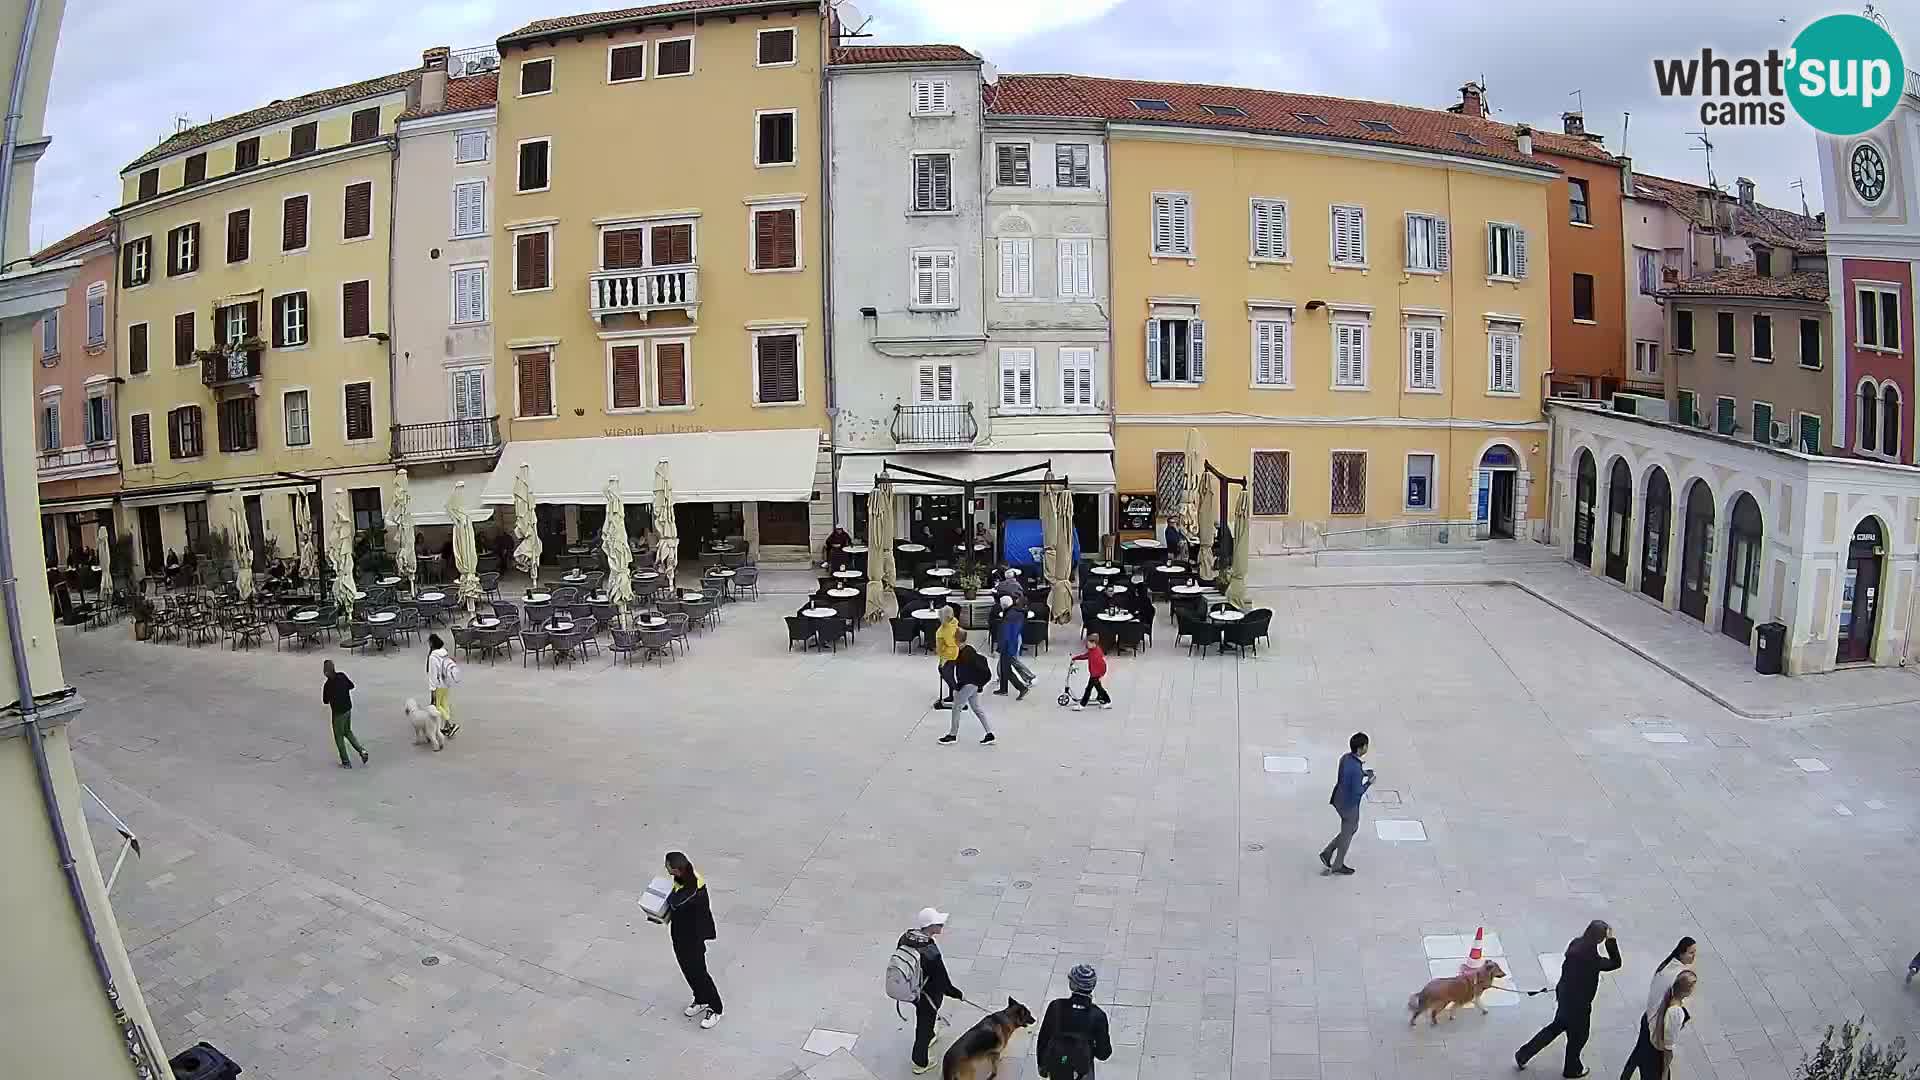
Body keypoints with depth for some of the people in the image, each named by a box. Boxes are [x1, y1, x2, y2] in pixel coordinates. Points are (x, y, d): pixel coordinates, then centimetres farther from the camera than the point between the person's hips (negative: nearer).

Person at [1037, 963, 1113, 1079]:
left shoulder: (1056, 1006, -22)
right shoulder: (1097, 1015, -23)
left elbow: (1043, 1039, -11)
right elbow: (1103, 1054, -15)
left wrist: (1041, 1065, 5)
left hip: (1056, 1070, 1)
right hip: (1081, 1073, -1)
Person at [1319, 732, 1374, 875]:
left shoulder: (1345, 757, -6)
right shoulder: (1356, 768, -32)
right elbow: (1357, 792, -27)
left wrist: (1363, 773, 2)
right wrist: (1369, 782, -13)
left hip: (1339, 800, 8)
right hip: (1349, 805, -8)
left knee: (1353, 828, 27)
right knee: (1347, 835, 14)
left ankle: (1327, 852, 29)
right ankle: (1337, 865, 33)